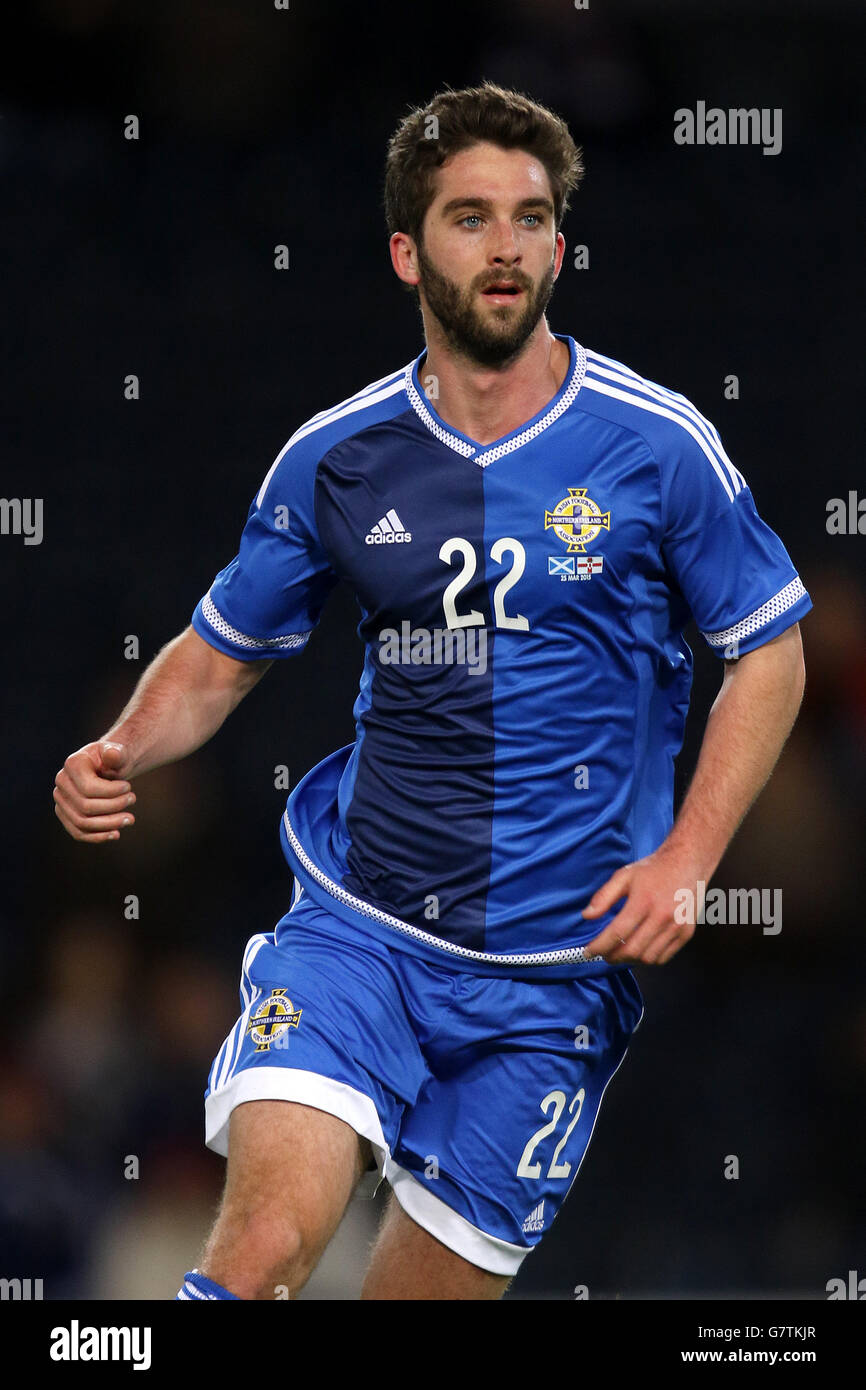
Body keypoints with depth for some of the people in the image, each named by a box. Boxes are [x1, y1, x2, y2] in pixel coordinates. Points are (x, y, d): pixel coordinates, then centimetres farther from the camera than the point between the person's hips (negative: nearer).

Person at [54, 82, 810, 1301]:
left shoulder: (654, 444, -3)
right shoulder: (336, 457, 2)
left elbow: (769, 651, 6)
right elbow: (223, 653, 14)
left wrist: (687, 859, -6)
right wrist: (122, 752, -7)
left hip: (558, 966, 0)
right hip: (357, 925, 0)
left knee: (424, 1290, 3)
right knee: (268, 1236, -24)